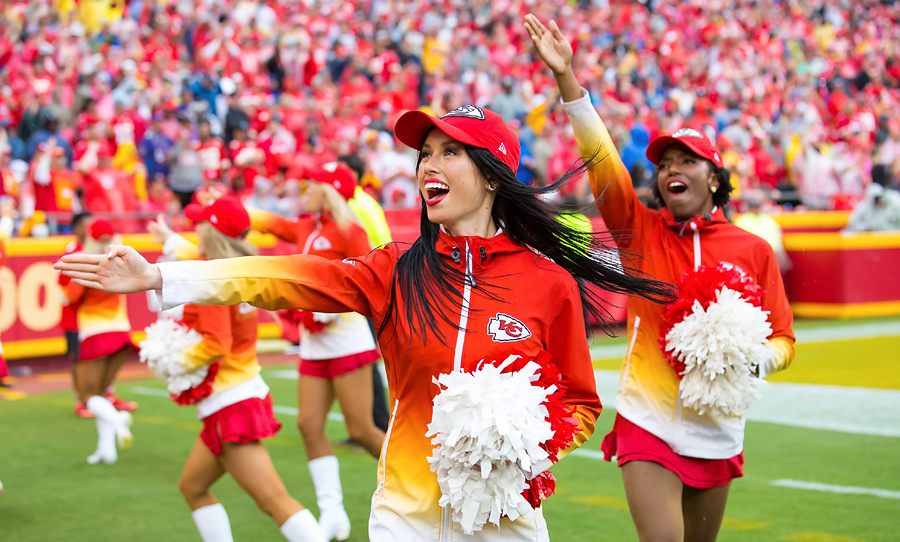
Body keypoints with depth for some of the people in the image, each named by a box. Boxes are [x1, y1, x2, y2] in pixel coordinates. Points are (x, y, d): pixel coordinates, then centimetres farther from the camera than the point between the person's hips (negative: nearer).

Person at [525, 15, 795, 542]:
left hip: (718, 430, 2)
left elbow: (782, 339, 5)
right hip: (648, 424, -2)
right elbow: (601, 157, -13)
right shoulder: (641, 231, -1)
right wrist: (566, 76, -22)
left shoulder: (754, 249, 1)